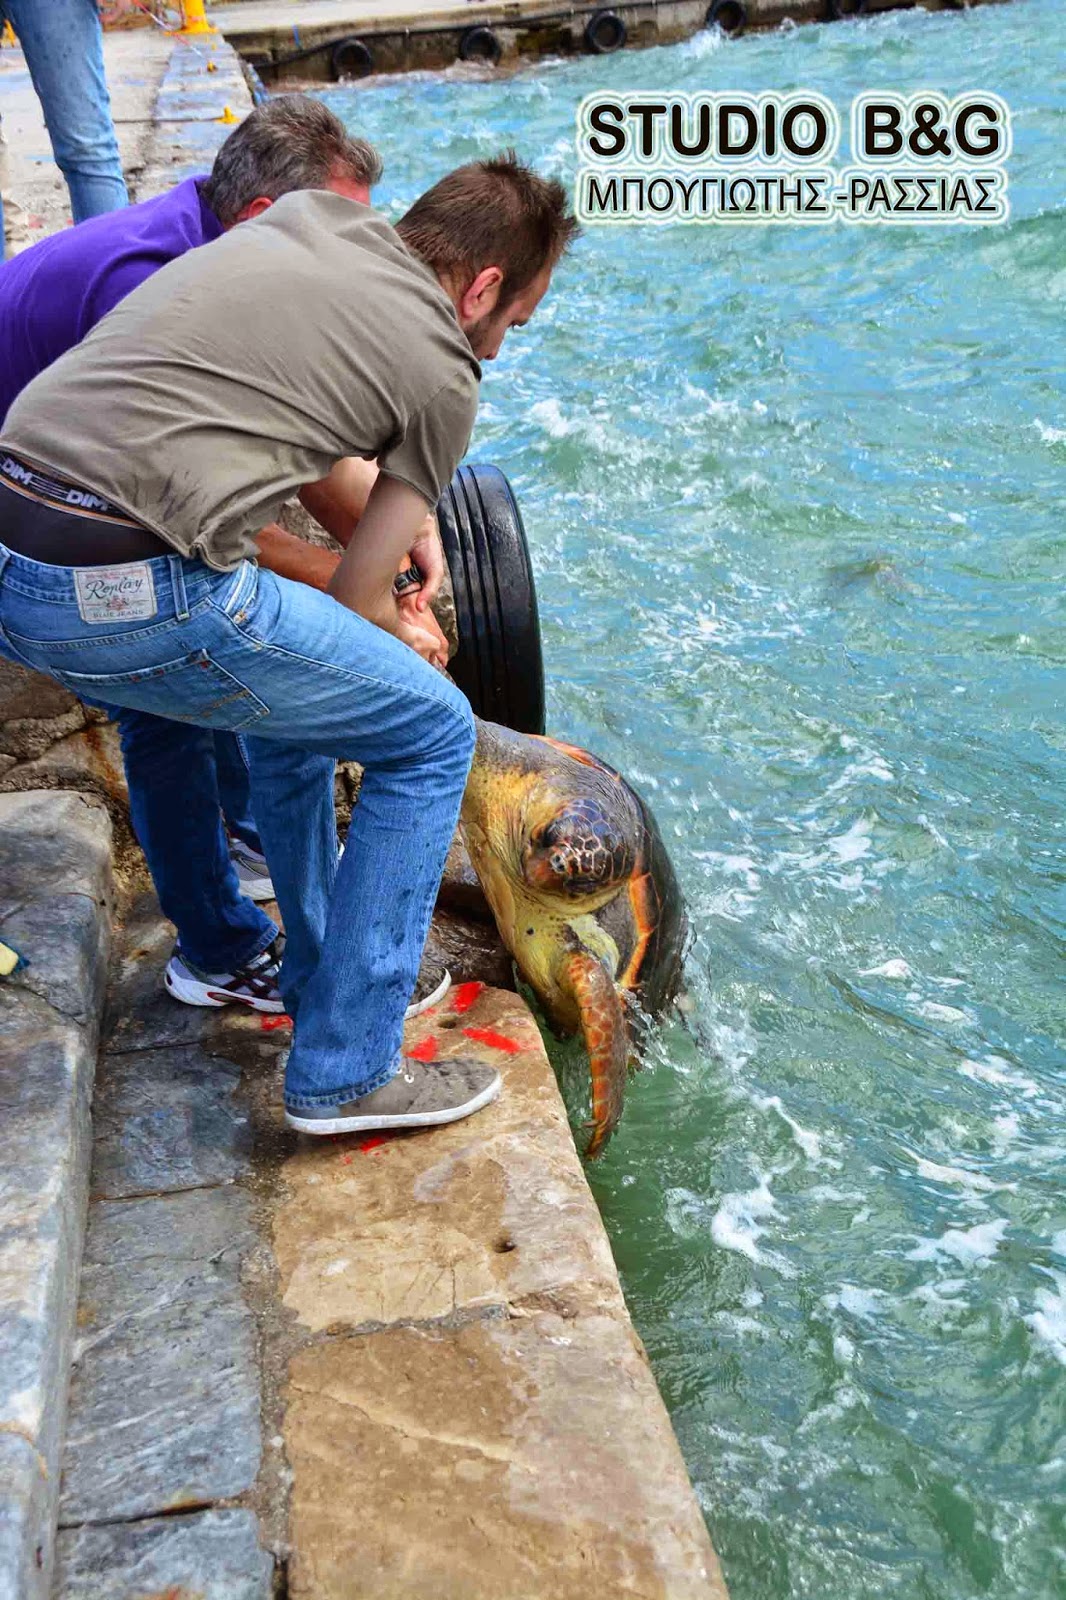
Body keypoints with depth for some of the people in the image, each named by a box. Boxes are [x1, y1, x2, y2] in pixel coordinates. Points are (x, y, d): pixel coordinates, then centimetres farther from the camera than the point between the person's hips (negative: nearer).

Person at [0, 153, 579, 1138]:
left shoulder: (310, 212, 19)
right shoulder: (443, 375, 1)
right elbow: (360, 593, 8)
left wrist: (404, 508, 32)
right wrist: (403, 635, 31)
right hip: (133, 594, -8)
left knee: (298, 685, 29)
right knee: (432, 733, 7)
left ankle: (317, 976, 41)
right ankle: (346, 1073, 14)